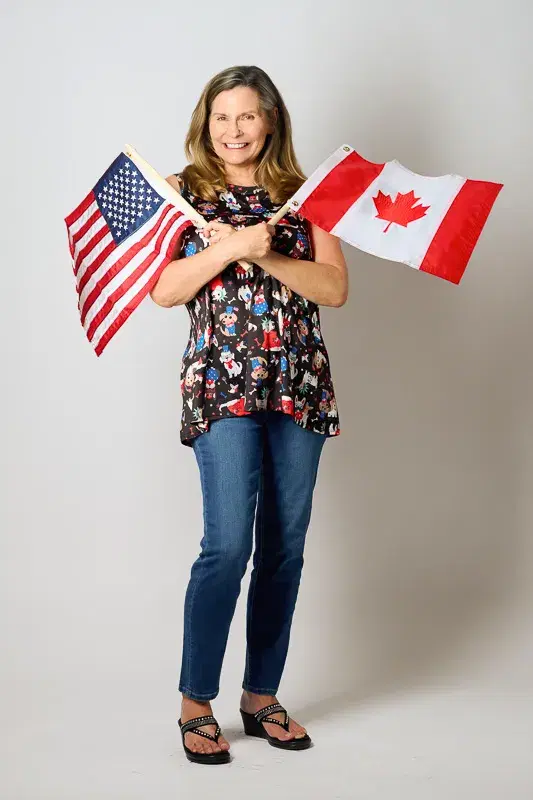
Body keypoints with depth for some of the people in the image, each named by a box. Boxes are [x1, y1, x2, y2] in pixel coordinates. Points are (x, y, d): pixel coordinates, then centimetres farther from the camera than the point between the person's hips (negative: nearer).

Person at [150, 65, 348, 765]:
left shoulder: (302, 195, 11)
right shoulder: (182, 193, 7)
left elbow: (336, 288, 1)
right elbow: (163, 290, -5)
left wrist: (269, 256, -11)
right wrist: (231, 246, -15)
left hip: (300, 385, 3)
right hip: (223, 384, -3)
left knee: (285, 545, 6)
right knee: (228, 542, -12)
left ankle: (262, 695, 20)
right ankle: (196, 701, 4)